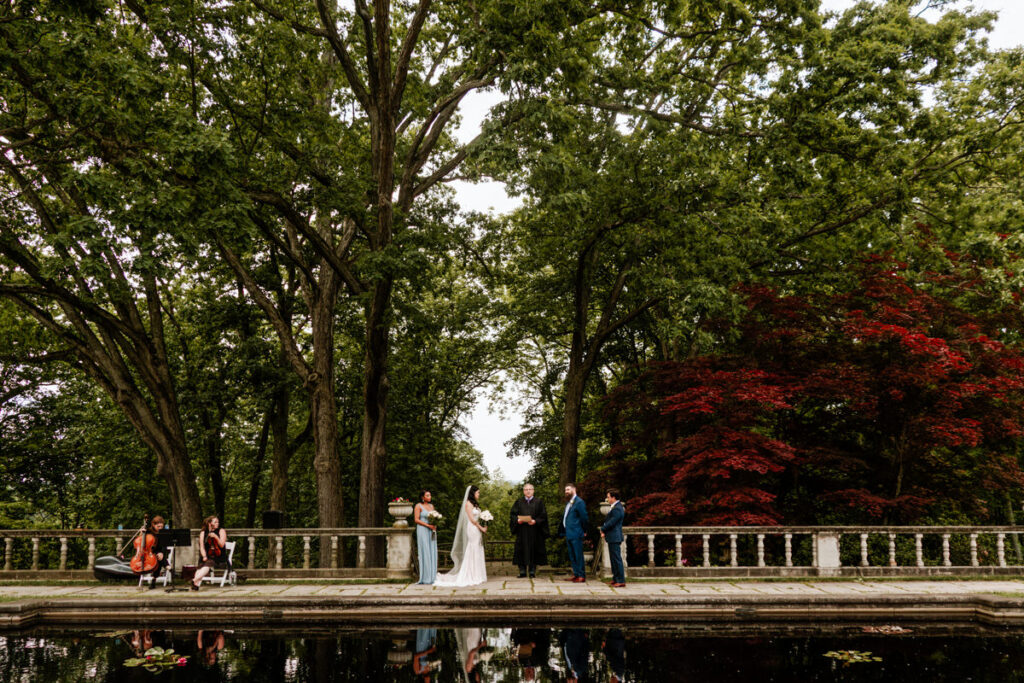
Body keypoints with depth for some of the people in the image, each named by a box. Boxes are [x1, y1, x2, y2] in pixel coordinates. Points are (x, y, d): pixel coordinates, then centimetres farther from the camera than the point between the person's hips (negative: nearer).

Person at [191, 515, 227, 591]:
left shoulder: (221, 531, 7)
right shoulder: (203, 533, 14)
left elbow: (222, 545, -3)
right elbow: (202, 547, 10)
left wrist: (216, 537, -18)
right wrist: (204, 556, -7)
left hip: (219, 557, -3)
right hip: (208, 557, 3)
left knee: (208, 564, -33)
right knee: (201, 565, -28)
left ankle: (195, 580, -49)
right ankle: (196, 584, -45)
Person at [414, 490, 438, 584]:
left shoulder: (431, 505, 14)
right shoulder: (418, 506, -4)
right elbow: (416, 519, -9)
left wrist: (435, 525, -2)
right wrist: (428, 525, -17)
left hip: (431, 531, 6)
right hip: (423, 531, -6)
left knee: (432, 553, 4)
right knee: (425, 553, -7)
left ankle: (432, 577, 8)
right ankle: (425, 578, -4)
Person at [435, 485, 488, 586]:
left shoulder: (475, 504, 17)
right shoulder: (468, 503, -9)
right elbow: (472, 519, -13)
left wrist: (483, 527, 3)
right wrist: (481, 528, -6)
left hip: (477, 531, 9)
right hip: (472, 530, -9)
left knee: (477, 553, 7)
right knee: (471, 553, -7)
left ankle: (477, 576, 10)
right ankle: (469, 577, -3)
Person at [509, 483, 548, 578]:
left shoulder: (538, 502, 7)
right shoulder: (518, 502, 12)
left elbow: (543, 515, 0)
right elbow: (512, 514, 7)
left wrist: (535, 521, -15)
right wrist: (517, 520, -12)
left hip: (534, 531, -1)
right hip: (522, 530, 1)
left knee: (533, 550, -1)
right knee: (521, 550, -1)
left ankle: (532, 571, 5)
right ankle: (522, 571, 3)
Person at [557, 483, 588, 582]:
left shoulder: (579, 502, -11)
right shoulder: (568, 503, 17)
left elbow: (584, 517, -10)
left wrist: (584, 531, -5)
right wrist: (563, 532, 16)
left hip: (576, 534, -9)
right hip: (568, 534, 9)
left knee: (578, 555, -5)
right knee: (572, 556, 12)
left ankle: (581, 576, 0)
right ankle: (576, 574, 19)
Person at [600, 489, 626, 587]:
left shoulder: (617, 509, -19)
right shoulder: (616, 507, 15)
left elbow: (611, 523, -21)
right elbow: (609, 521, 18)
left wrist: (602, 529, -3)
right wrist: (604, 532, 6)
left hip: (614, 538, -11)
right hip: (613, 538, 11)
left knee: (617, 559, -7)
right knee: (614, 559, 16)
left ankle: (621, 581, -4)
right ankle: (615, 579, 24)